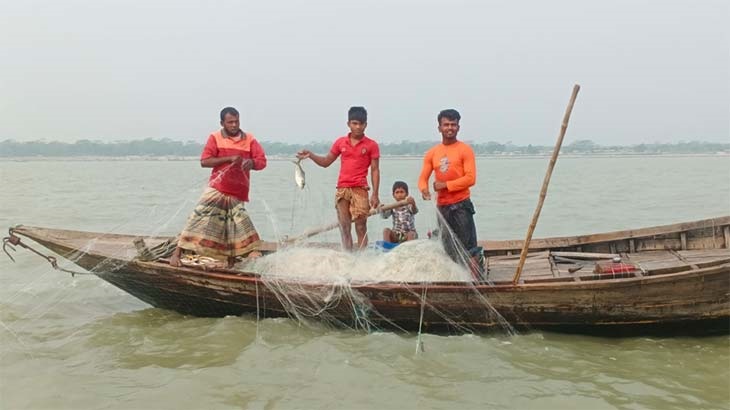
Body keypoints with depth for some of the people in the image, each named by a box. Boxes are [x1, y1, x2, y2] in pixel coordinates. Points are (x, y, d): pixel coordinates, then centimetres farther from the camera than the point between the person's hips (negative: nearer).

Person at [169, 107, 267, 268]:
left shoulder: (249, 139, 5)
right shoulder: (215, 138, 0)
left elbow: (262, 161, 3)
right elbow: (204, 161, -9)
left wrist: (251, 162, -21)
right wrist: (229, 158, -19)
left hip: (238, 193, 2)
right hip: (217, 190, -2)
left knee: (239, 224, 2)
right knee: (199, 218, -10)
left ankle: (231, 264, 14)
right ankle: (177, 253, -4)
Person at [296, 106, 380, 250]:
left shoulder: (371, 145, 2)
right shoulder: (340, 142, 11)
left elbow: (375, 170, 0)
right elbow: (326, 162, 17)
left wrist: (375, 194, -6)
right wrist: (310, 155, 1)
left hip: (360, 190, -3)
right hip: (342, 189, 3)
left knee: (361, 226, -5)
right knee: (344, 227, 3)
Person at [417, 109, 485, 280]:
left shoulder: (465, 150, -3)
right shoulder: (432, 153, 10)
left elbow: (470, 178, -12)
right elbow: (423, 178, 7)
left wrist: (445, 185, -17)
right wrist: (424, 189, -16)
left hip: (461, 205, -5)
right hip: (442, 206, 5)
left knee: (469, 247, -8)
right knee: (449, 250, 12)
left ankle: (478, 277, -1)